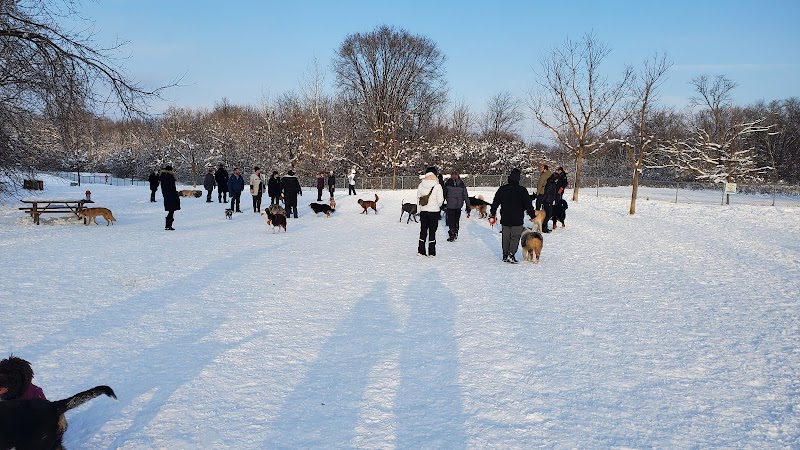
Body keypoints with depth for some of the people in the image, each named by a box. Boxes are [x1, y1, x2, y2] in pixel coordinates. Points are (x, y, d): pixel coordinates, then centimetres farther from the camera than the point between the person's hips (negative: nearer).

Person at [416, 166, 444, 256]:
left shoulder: (420, 185, -2)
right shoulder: (437, 186, -13)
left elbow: (418, 199, 5)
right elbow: (440, 200, -11)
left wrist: (419, 210, 15)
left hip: (423, 211, 3)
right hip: (434, 211, -3)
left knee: (423, 230, 13)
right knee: (432, 231, 5)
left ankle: (421, 250, 16)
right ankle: (431, 252, 9)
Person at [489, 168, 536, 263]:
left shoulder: (502, 189, 0)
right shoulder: (522, 190, -10)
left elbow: (495, 202, 10)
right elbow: (528, 204, -8)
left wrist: (492, 212, 24)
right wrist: (532, 215, 2)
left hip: (505, 218, 4)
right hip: (517, 219, -4)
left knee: (506, 237, 13)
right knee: (515, 237, 2)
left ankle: (505, 255, 17)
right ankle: (511, 254, -13)